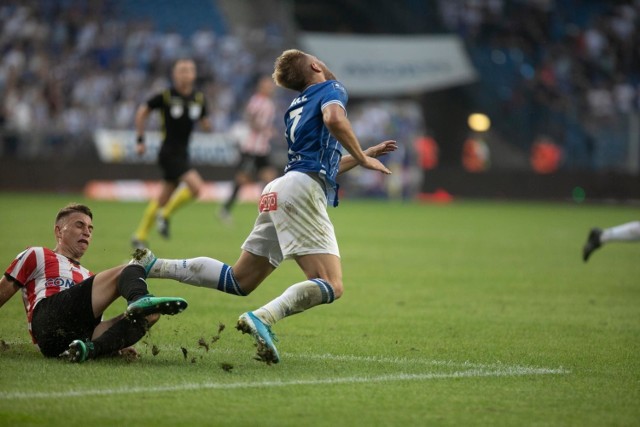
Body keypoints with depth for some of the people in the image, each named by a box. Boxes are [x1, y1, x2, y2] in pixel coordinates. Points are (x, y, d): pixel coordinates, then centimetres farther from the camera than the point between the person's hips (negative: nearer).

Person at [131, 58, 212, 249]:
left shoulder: (199, 99, 3)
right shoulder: (166, 96, -10)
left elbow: (204, 122, 15)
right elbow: (142, 112, 2)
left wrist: (207, 125, -10)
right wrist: (140, 140, 0)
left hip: (182, 153, 6)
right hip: (169, 152, -6)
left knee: (164, 198, 13)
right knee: (195, 186, -21)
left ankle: (140, 236, 25)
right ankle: (165, 215, -1)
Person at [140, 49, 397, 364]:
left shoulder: (296, 107, 29)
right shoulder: (330, 89, 6)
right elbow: (334, 119, -19)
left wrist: (361, 155, 40)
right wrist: (362, 159, -7)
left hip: (277, 192, 9)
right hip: (302, 189, -9)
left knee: (239, 281, 14)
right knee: (331, 285, -18)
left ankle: (153, 267, 9)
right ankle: (264, 318, -37)